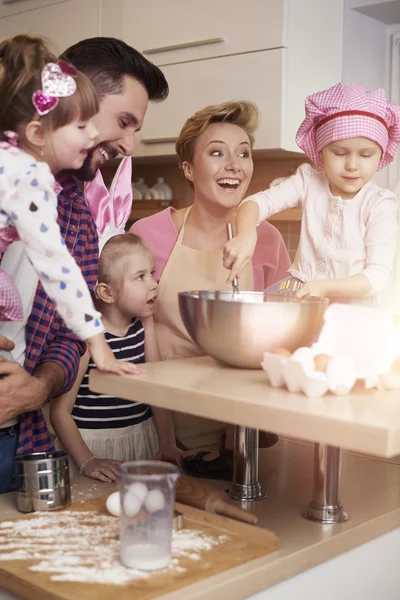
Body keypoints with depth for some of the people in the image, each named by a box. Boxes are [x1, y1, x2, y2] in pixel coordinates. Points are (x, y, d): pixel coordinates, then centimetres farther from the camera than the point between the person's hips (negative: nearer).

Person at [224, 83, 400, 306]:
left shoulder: (380, 204, -9)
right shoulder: (310, 182, -1)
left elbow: (380, 275, -15)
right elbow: (258, 202, -11)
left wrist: (324, 288, -30)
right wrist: (246, 235, -34)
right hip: (301, 294, 0)